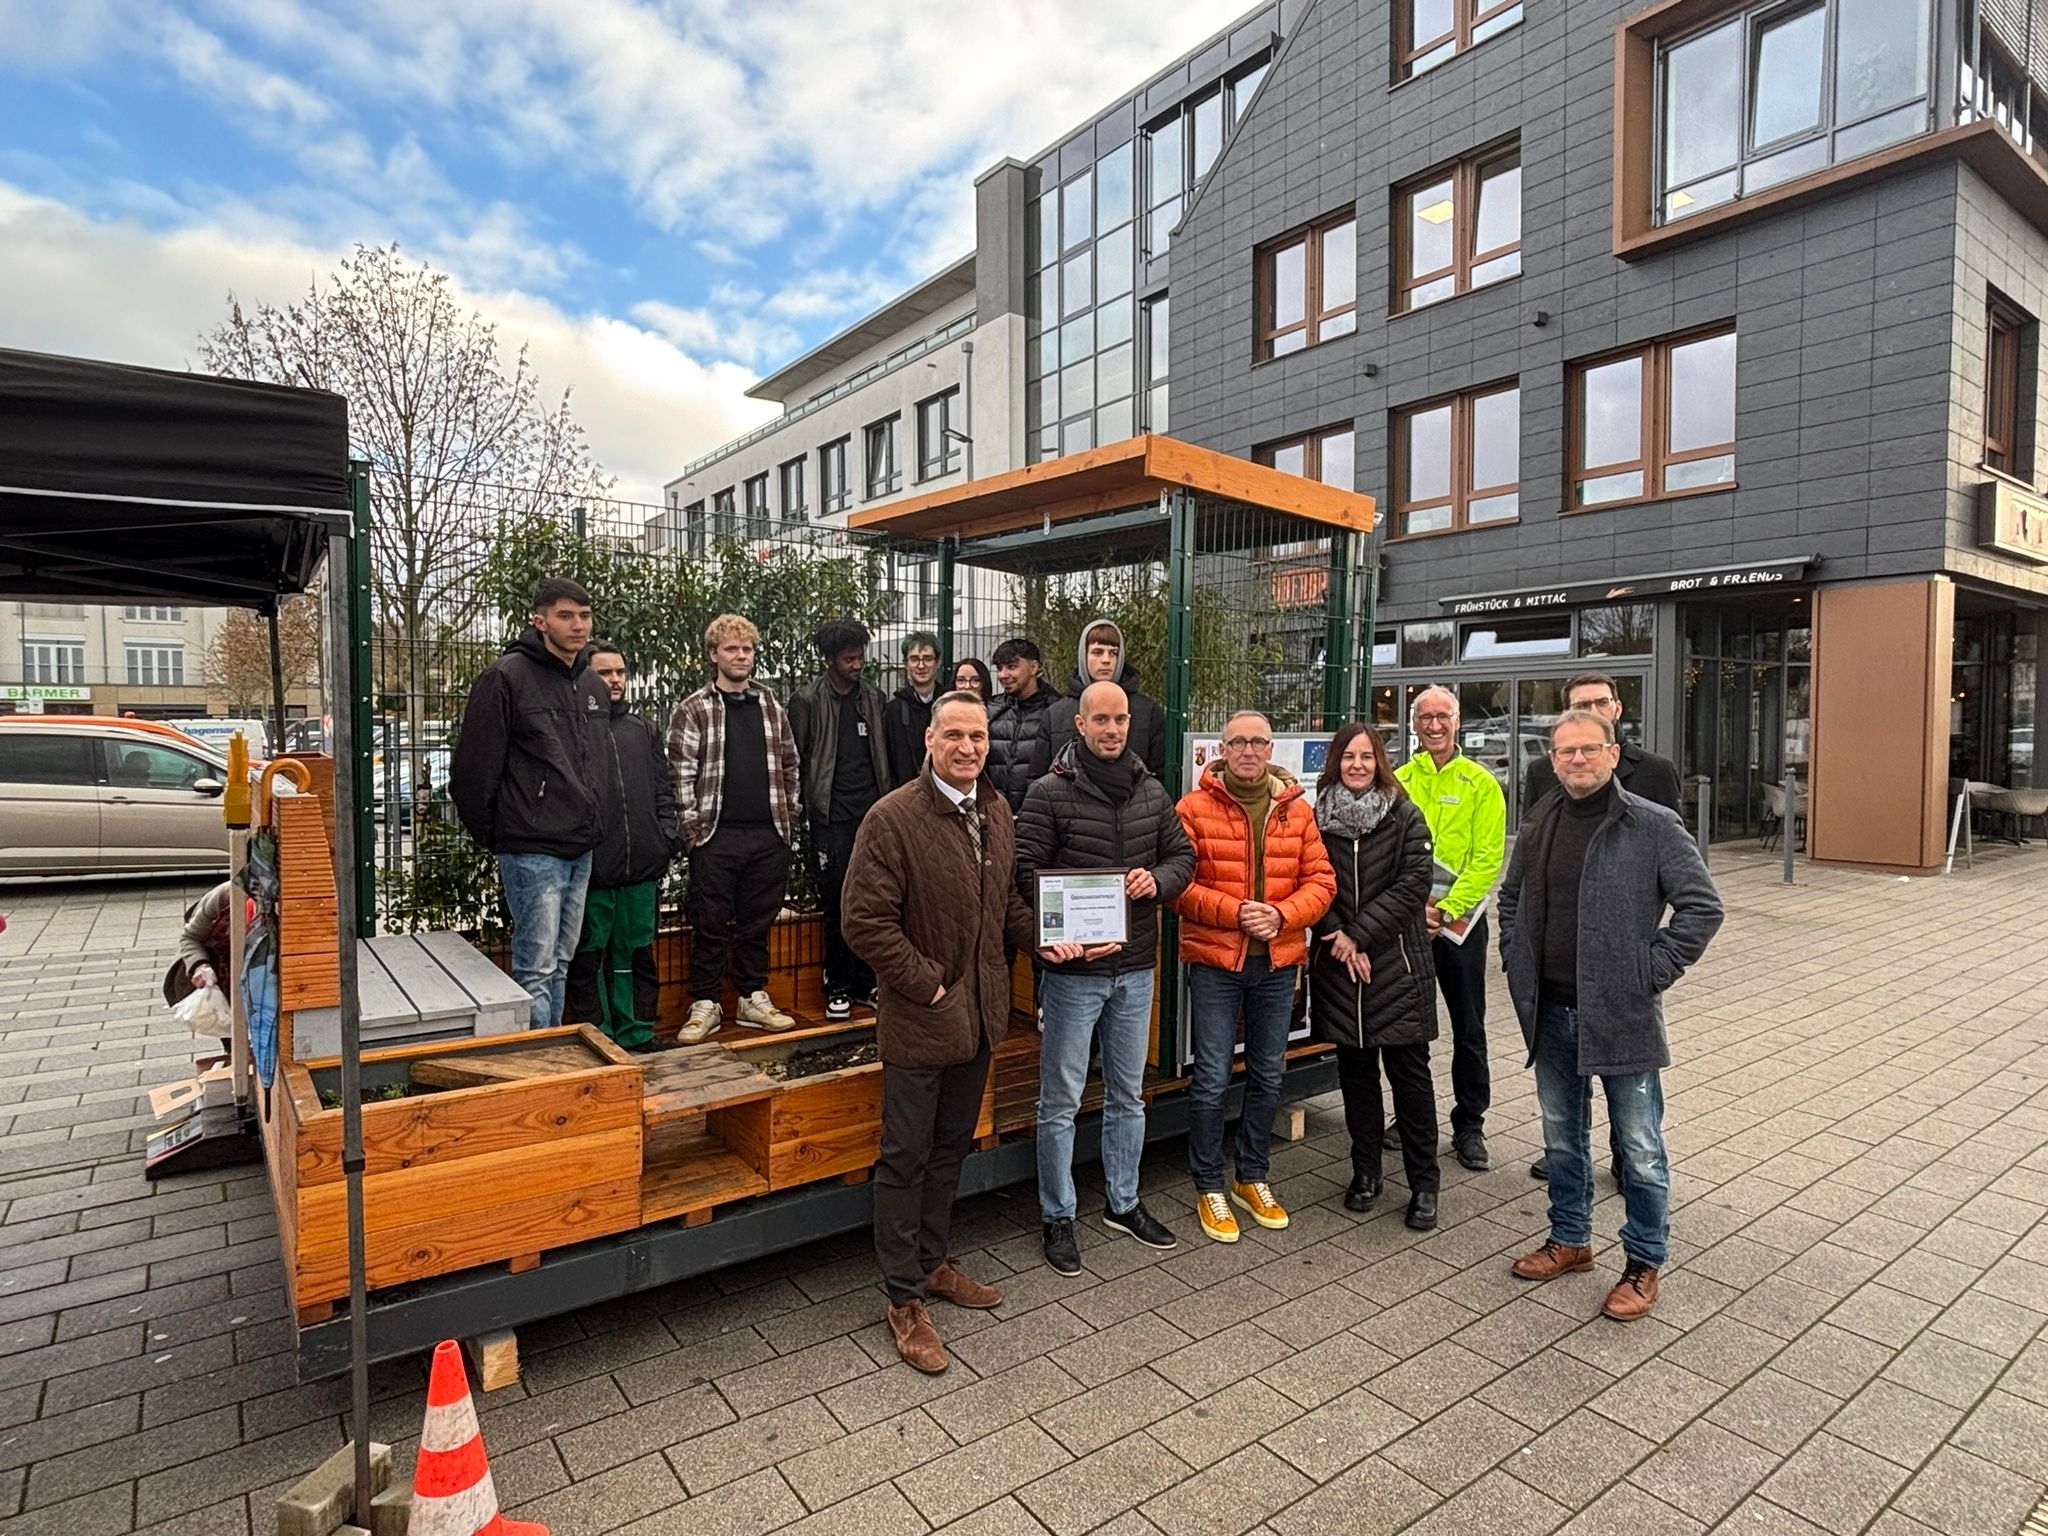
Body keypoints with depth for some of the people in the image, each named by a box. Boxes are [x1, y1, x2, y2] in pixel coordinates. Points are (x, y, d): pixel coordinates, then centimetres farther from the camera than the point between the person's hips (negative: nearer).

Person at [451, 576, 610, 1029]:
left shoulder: (594, 686, 12)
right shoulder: (507, 677, -10)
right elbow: (473, 767, -10)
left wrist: (595, 826, 15)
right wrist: (490, 834, -2)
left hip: (582, 851, 7)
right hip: (533, 851, -7)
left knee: (560, 965, 16)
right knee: (536, 969, -3)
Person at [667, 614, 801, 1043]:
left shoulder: (771, 706, 11)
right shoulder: (693, 710, -1)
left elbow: (790, 765, 15)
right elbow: (681, 773, -4)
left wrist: (789, 816, 9)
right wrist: (693, 827, -9)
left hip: (769, 835, 3)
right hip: (717, 835, -3)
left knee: (757, 922, 12)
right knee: (710, 923, 4)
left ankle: (752, 998, 24)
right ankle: (705, 1004, 16)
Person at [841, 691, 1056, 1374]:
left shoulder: (996, 811, 5)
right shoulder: (893, 818, -19)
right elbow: (865, 922, -21)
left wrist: (1041, 936, 0)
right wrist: (927, 985, -18)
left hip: (979, 1015, 7)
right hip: (920, 1021, -7)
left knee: (951, 1145, 22)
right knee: (906, 1157, 8)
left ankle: (933, 1262, 41)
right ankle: (904, 1298, 23)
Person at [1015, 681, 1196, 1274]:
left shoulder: (1152, 792, 5)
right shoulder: (1050, 793, -10)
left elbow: (1183, 853, 13)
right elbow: (1026, 873, -14)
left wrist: (1158, 880, -9)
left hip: (1135, 966, 5)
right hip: (1073, 967, -5)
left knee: (1128, 1094, 19)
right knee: (1061, 1100, 6)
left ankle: (1124, 1202, 37)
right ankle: (1058, 1217, 23)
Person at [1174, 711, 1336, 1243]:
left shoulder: (1297, 810, 5)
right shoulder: (1195, 807, -6)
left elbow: (1320, 880, 3)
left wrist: (1281, 916, -14)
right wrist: (1234, 912, -19)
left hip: (1278, 960, 4)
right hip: (1214, 960, -4)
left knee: (1267, 1076, 15)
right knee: (1212, 1079, 2)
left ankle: (1252, 1178, 34)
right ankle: (1209, 1187, 19)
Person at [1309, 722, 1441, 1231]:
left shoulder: (1405, 816, -2)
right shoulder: (1317, 819, 4)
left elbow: (1414, 884, -10)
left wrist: (1360, 935, -14)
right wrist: (1339, 940, -10)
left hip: (1397, 961, -2)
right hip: (1339, 964, 2)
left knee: (1409, 1070, 3)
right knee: (1355, 1070, 12)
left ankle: (1424, 1183, 16)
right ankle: (1365, 1173, 26)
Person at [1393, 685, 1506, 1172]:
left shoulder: (1480, 784, -2)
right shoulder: (1398, 781, 4)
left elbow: (1487, 860, -8)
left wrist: (1446, 909, -18)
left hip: (1460, 921, -2)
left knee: (1469, 1029, 6)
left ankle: (1469, 1126, 20)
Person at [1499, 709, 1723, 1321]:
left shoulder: (1654, 827, -10)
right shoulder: (1539, 826, 7)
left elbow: (1702, 907, -10)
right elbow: (1511, 898, 20)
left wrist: (1652, 972, -14)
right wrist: (1518, 962, 10)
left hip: (1623, 1015, -5)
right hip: (1551, 1012, 5)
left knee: (1640, 1149, 6)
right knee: (1562, 1138, 19)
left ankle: (1643, 1264, 25)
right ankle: (1569, 1240, 37)